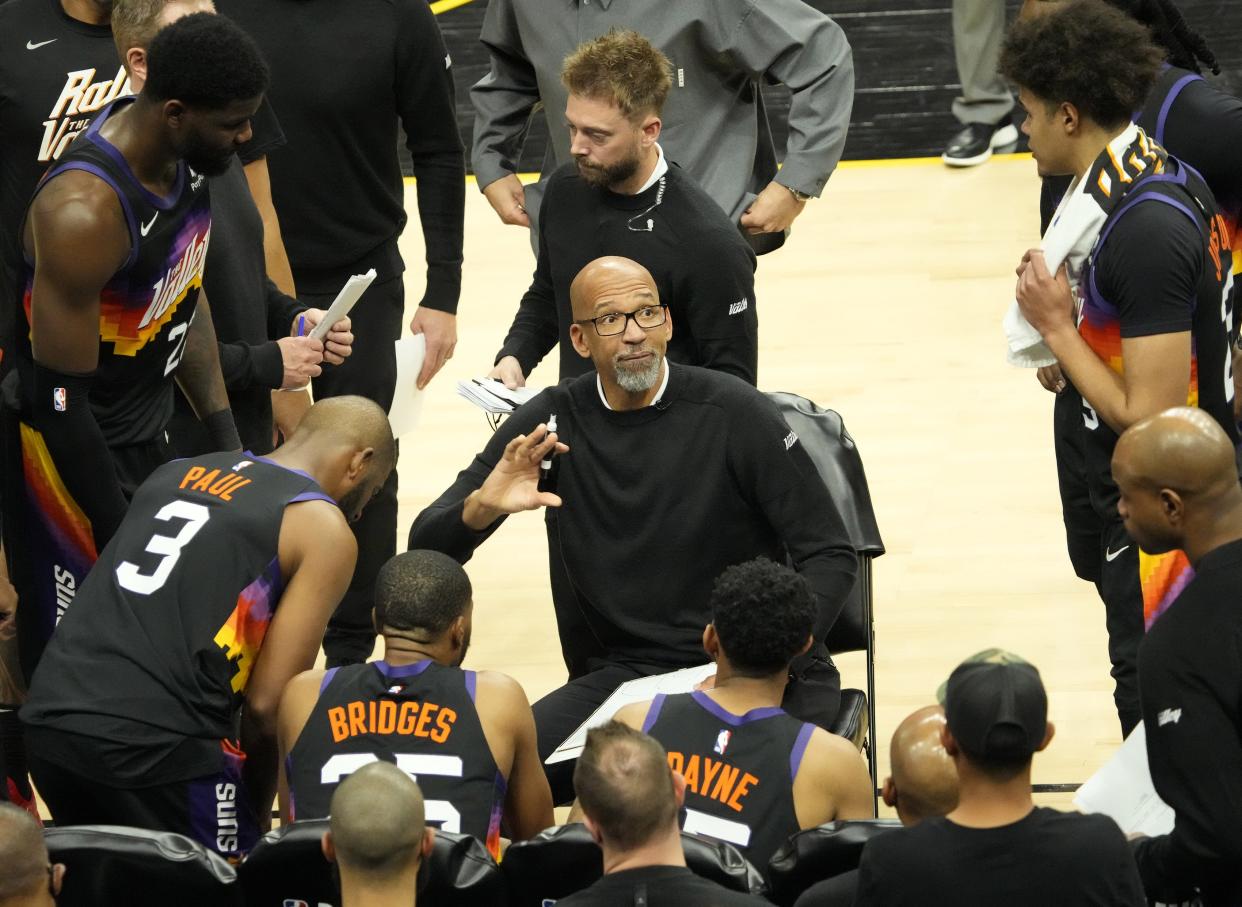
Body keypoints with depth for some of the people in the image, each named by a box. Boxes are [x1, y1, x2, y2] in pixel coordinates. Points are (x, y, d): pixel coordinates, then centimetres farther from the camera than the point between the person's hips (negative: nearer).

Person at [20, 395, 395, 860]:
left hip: (48, 718, 6)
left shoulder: (176, 471, 23)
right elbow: (266, 702, -2)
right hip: (153, 742, -6)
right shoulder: (324, 529, 3)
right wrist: (256, 815, 14)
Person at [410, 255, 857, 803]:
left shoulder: (733, 413, -5)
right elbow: (427, 548, 3)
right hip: (620, 672, 2)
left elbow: (831, 555, -2)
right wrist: (481, 507, -21)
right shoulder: (552, 422, 4)